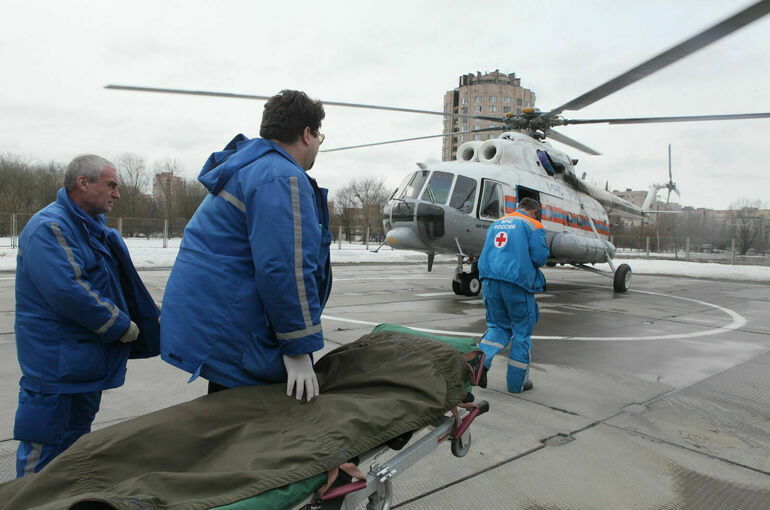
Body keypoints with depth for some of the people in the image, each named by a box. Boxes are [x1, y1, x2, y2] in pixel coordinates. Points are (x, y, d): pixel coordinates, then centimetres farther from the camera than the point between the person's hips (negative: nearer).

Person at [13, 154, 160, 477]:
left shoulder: (94, 227, 15)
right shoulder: (49, 227, -18)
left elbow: (122, 285, 23)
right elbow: (67, 291, -28)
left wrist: (150, 321, 16)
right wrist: (123, 327, -19)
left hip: (87, 361, 10)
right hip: (56, 363, -10)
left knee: (77, 443, 21)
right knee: (45, 449, 1)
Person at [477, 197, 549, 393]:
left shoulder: (496, 223, 19)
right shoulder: (533, 225, 0)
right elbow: (540, 257, -8)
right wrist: (531, 265, 13)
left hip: (490, 281, 5)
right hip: (517, 283, -5)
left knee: (498, 326, 17)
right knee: (522, 332, 8)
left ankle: (482, 359, -8)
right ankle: (517, 381, 15)